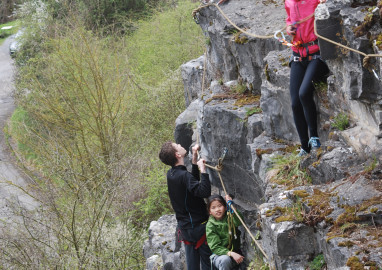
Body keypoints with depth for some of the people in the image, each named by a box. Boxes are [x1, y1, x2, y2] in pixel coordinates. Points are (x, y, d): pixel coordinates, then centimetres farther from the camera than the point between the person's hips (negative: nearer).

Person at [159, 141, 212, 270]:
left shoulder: (171, 174, 6)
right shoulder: (183, 175, -22)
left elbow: (193, 181, 21)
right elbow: (205, 191, -34)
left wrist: (195, 158, 17)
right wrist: (202, 169, -27)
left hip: (185, 227, 9)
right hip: (198, 225, -9)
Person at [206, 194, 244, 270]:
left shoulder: (230, 218, 4)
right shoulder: (210, 225, -3)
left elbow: (238, 223, -21)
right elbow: (215, 247, -11)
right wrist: (231, 253, -26)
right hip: (219, 256, -2)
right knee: (225, 259, -36)